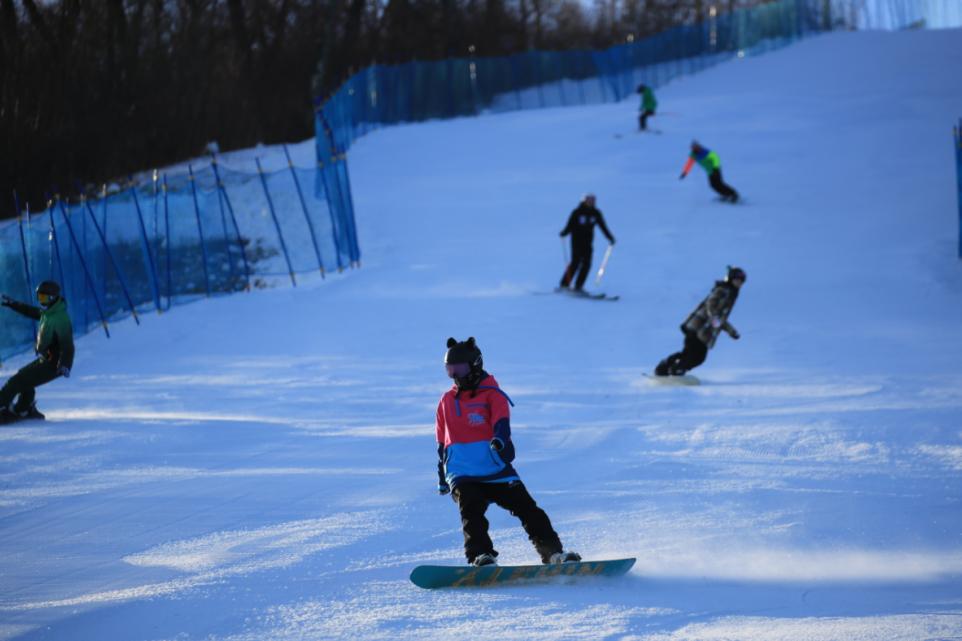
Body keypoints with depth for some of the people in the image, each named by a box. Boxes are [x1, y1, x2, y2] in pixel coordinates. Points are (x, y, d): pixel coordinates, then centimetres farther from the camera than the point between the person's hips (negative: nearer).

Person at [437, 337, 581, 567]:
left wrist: (499, 440, -40)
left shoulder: (492, 395, 3)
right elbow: (442, 443, 25)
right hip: (462, 474, 2)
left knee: (528, 508, -9)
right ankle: (480, 556, -31)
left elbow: (501, 423, -17)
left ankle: (553, 552, -5)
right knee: (471, 510, -24)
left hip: (495, 470, -2)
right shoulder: (447, 401, 16)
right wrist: (442, 479, 29)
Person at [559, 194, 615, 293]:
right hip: (577, 241, -4)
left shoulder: (596, 214, 6)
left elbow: (603, 226, 11)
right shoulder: (577, 213, -6)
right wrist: (564, 233, -28)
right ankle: (564, 284, -12)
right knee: (576, 262, -15)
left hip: (587, 242, 4)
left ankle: (578, 286, -2)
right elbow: (569, 225, -9)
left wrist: (610, 237, 5)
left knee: (587, 264, -7)